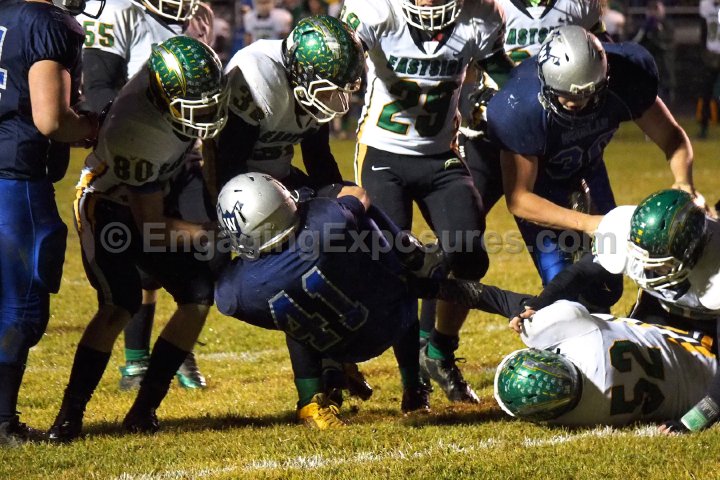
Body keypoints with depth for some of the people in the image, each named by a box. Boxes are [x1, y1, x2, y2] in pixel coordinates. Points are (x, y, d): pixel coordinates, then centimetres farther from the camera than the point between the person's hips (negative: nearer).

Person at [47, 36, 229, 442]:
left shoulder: (191, 80, -21)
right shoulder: (137, 133, -38)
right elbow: (151, 224, -27)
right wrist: (212, 234, -29)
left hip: (154, 196, 8)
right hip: (108, 206, -8)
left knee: (199, 295, -2)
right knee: (121, 306, -24)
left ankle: (145, 410, 2)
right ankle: (70, 416, -17)